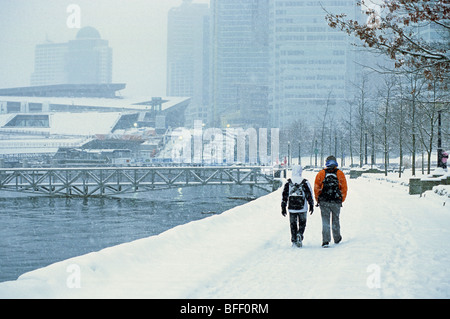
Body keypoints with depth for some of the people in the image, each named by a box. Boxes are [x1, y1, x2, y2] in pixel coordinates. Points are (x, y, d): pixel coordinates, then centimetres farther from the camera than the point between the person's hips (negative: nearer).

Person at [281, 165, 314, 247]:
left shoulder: (288, 183, 0)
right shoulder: (305, 182, -4)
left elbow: (284, 196, 2)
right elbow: (309, 195, 0)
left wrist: (283, 208, 8)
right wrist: (311, 206, 11)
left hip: (291, 208, 1)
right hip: (302, 208, -1)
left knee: (293, 225, 12)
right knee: (302, 224, 13)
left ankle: (294, 241, 11)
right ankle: (300, 234, -12)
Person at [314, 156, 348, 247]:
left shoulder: (321, 174, 0)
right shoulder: (340, 174, 0)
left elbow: (316, 188, 0)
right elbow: (344, 188, 2)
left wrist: (318, 200, 11)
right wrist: (341, 200, 12)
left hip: (324, 202, -1)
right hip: (336, 202, 1)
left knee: (325, 221, 2)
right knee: (335, 220, 17)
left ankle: (325, 241, -8)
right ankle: (337, 239, 30)